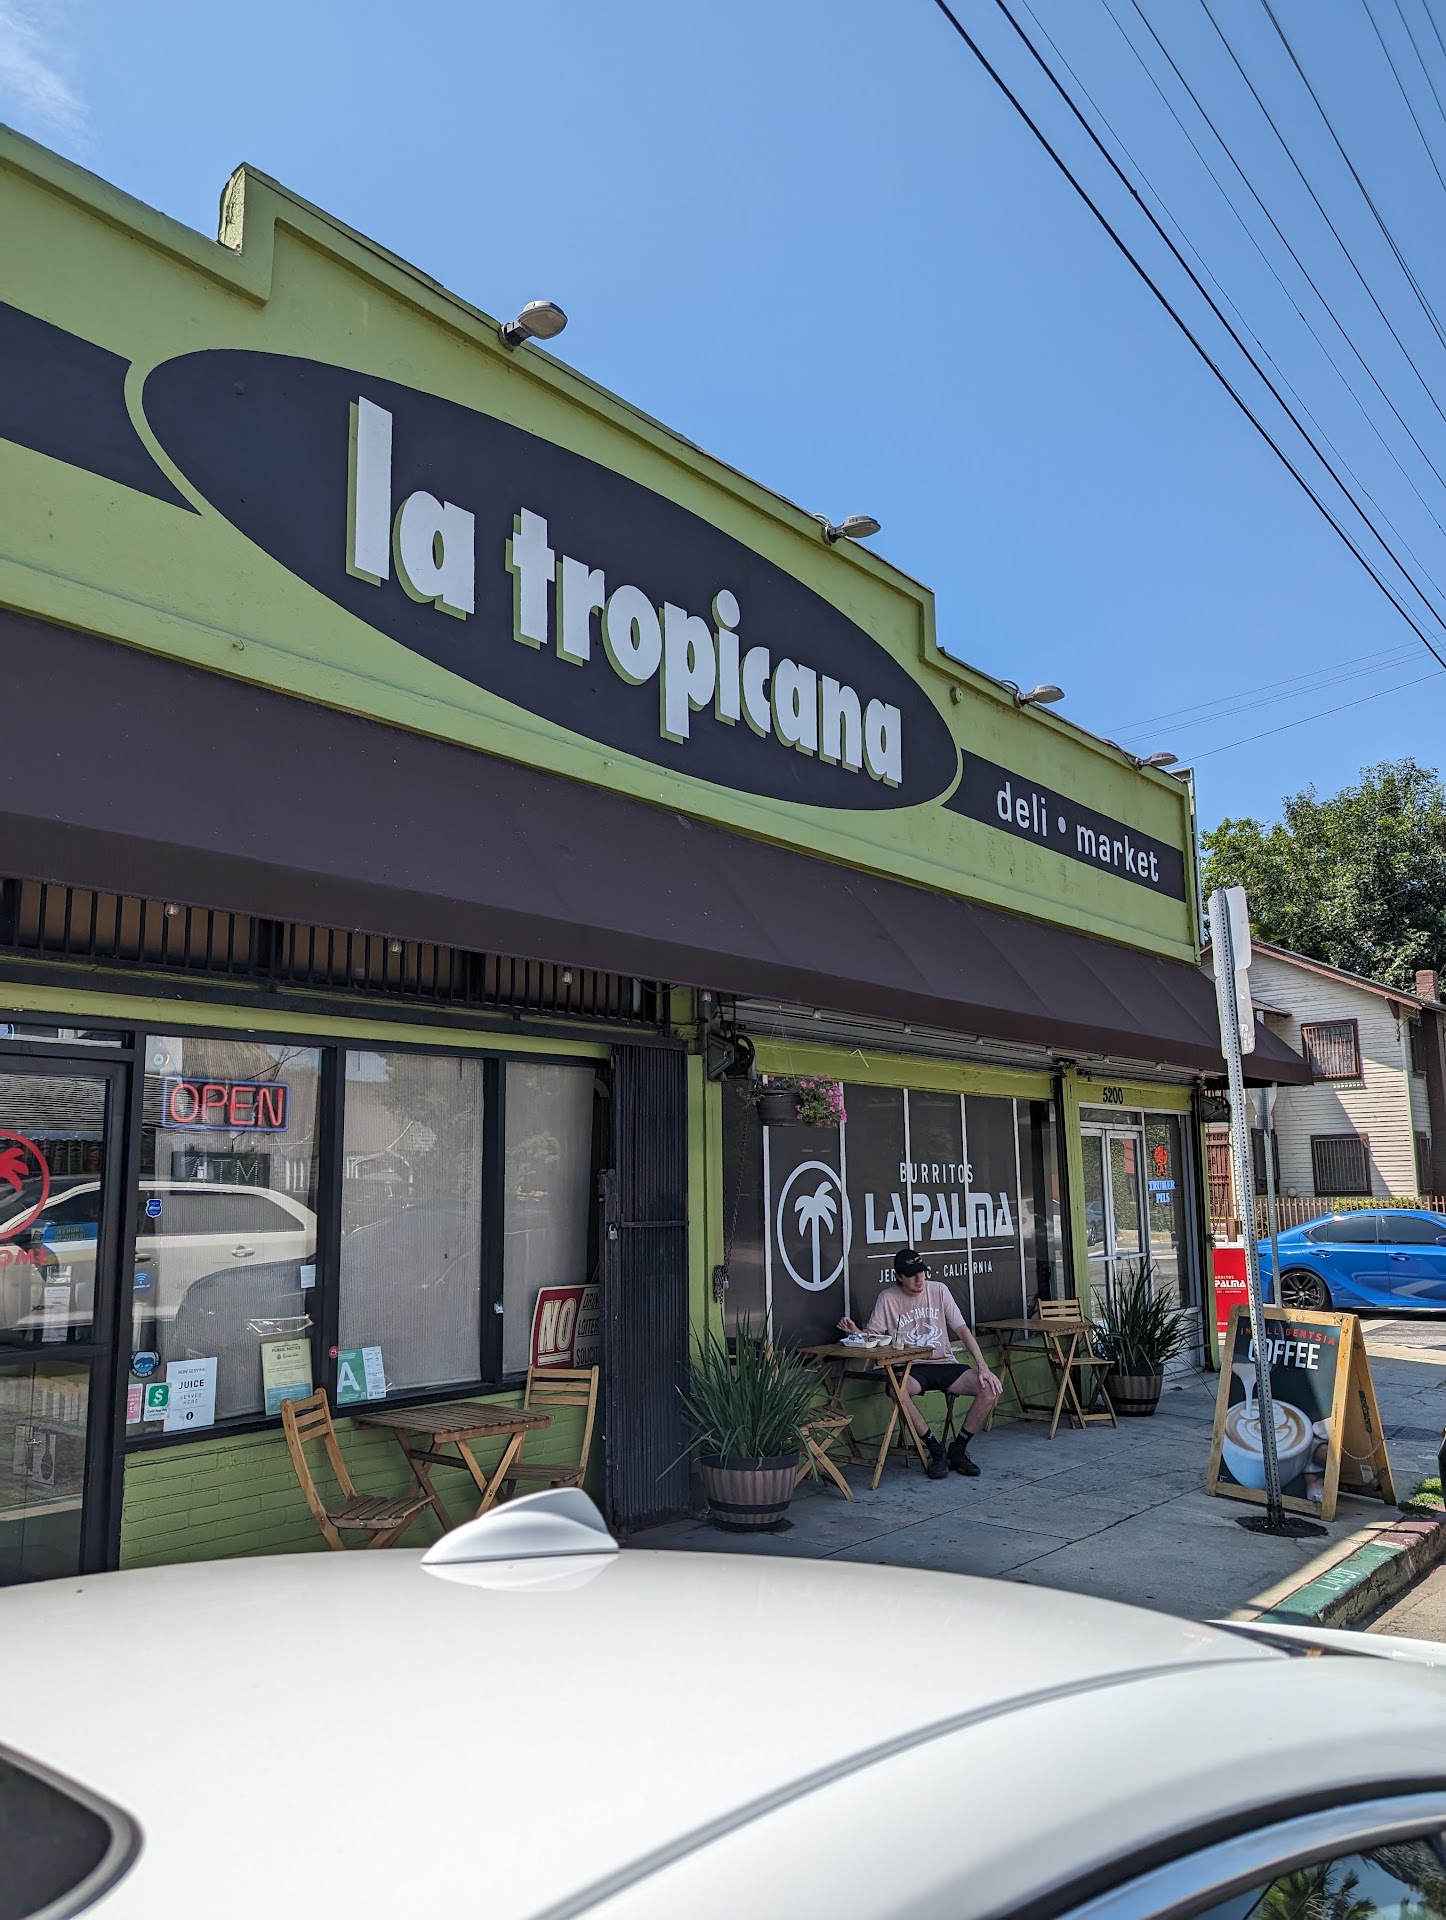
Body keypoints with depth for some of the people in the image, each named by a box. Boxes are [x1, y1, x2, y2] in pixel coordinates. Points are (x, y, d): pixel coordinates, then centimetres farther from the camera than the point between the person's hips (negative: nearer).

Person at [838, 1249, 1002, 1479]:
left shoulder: (938, 1290, 2)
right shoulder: (888, 1299, -2)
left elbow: (962, 1330, 0)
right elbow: (870, 1336, -1)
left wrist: (983, 1367, -11)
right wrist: (855, 1332, -26)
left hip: (945, 1365, 2)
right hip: (912, 1369, -2)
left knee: (991, 1387, -21)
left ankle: (958, 1449, -3)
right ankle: (935, 1450, -16)